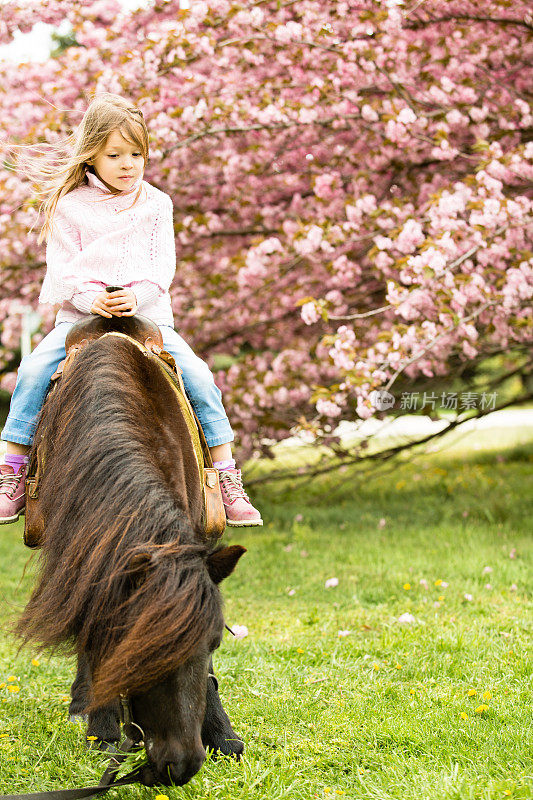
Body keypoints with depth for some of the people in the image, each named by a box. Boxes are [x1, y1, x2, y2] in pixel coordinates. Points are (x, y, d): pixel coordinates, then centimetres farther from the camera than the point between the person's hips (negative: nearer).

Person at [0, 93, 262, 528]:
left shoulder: (156, 204, 9)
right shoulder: (69, 204, 5)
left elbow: (163, 266, 0)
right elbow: (62, 267, 0)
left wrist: (137, 295, -21)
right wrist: (89, 297, -21)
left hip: (148, 316, 0)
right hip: (80, 316, 0)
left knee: (198, 377, -19)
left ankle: (228, 479, -8)